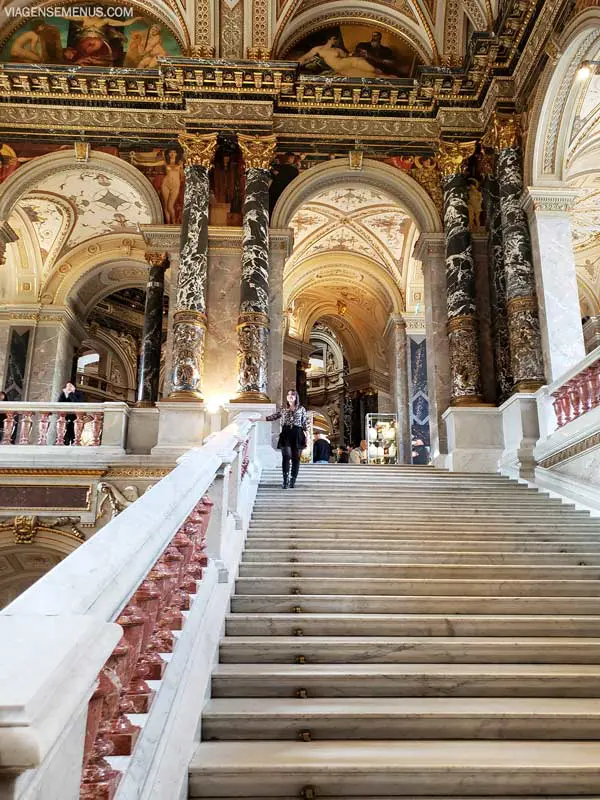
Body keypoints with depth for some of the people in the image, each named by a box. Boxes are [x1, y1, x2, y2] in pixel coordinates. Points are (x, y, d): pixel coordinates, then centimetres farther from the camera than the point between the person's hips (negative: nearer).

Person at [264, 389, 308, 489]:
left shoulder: (301, 409, 11)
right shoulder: (283, 410, 14)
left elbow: (305, 423, 8)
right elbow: (271, 417, 16)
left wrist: (306, 435, -2)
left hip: (297, 434, 0)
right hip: (285, 434, 0)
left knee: (296, 458, -1)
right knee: (286, 456, -11)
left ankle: (293, 481, 4)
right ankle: (285, 480, -13)